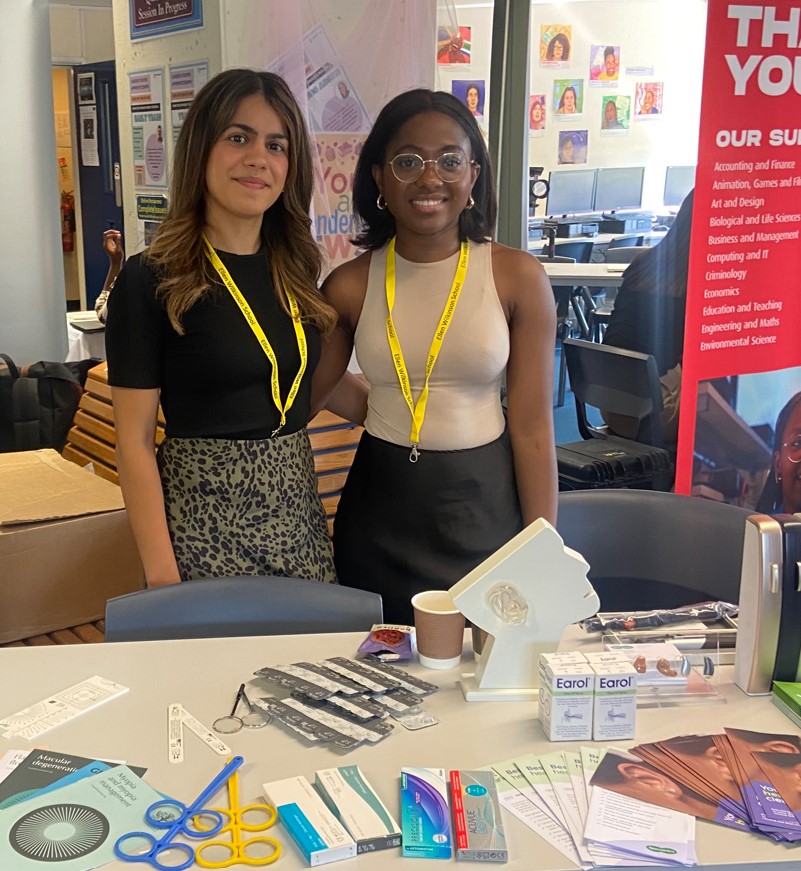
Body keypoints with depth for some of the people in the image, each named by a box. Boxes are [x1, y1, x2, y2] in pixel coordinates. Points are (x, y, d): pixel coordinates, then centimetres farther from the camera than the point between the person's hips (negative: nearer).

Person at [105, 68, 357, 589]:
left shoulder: (295, 271, 6)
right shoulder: (151, 282, -10)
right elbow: (135, 442, -11)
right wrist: (162, 579, -14)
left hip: (299, 512, 6)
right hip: (204, 517, -5)